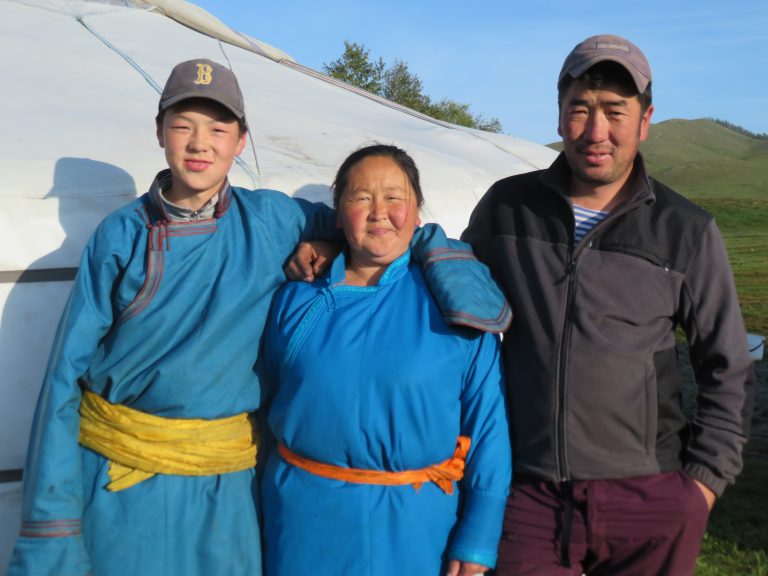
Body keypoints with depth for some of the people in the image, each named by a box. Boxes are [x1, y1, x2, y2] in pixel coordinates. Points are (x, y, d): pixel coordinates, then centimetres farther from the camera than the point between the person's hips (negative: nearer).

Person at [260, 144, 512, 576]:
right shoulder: (296, 298, 2)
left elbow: (487, 421, -7)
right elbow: (267, 401, 11)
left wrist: (477, 540, -8)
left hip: (415, 523, -2)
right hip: (306, 516, 2)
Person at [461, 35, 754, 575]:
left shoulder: (688, 232, -3)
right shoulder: (506, 206, 1)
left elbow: (728, 371, 5)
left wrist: (703, 481, -1)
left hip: (649, 502, 0)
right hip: (529, 495, 1)